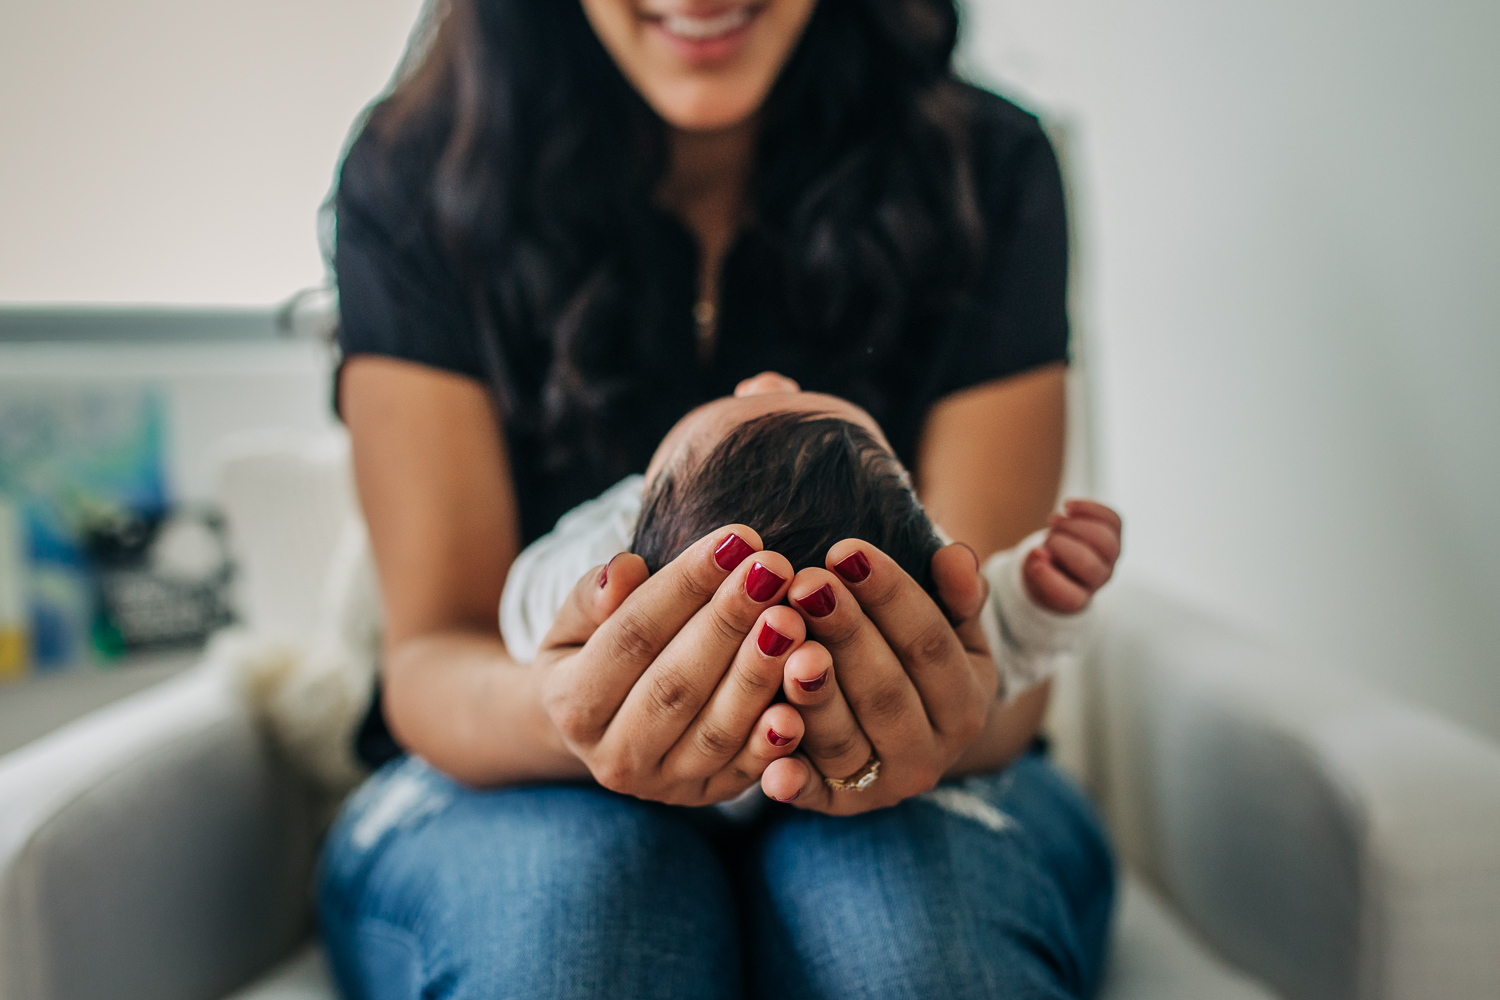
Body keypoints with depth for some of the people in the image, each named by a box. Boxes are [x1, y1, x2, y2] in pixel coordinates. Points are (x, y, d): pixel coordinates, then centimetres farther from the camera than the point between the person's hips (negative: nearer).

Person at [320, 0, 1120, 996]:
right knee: (580, 885, -34)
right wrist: (557, 718, -34)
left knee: (904, 907, -33)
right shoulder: (413, 182, -6)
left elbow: (998, 663, -9)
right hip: (497, 788, 1)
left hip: (919, 794, 1)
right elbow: (430, 652, -11)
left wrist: (964, 721, -33)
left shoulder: (985, 171, -5)